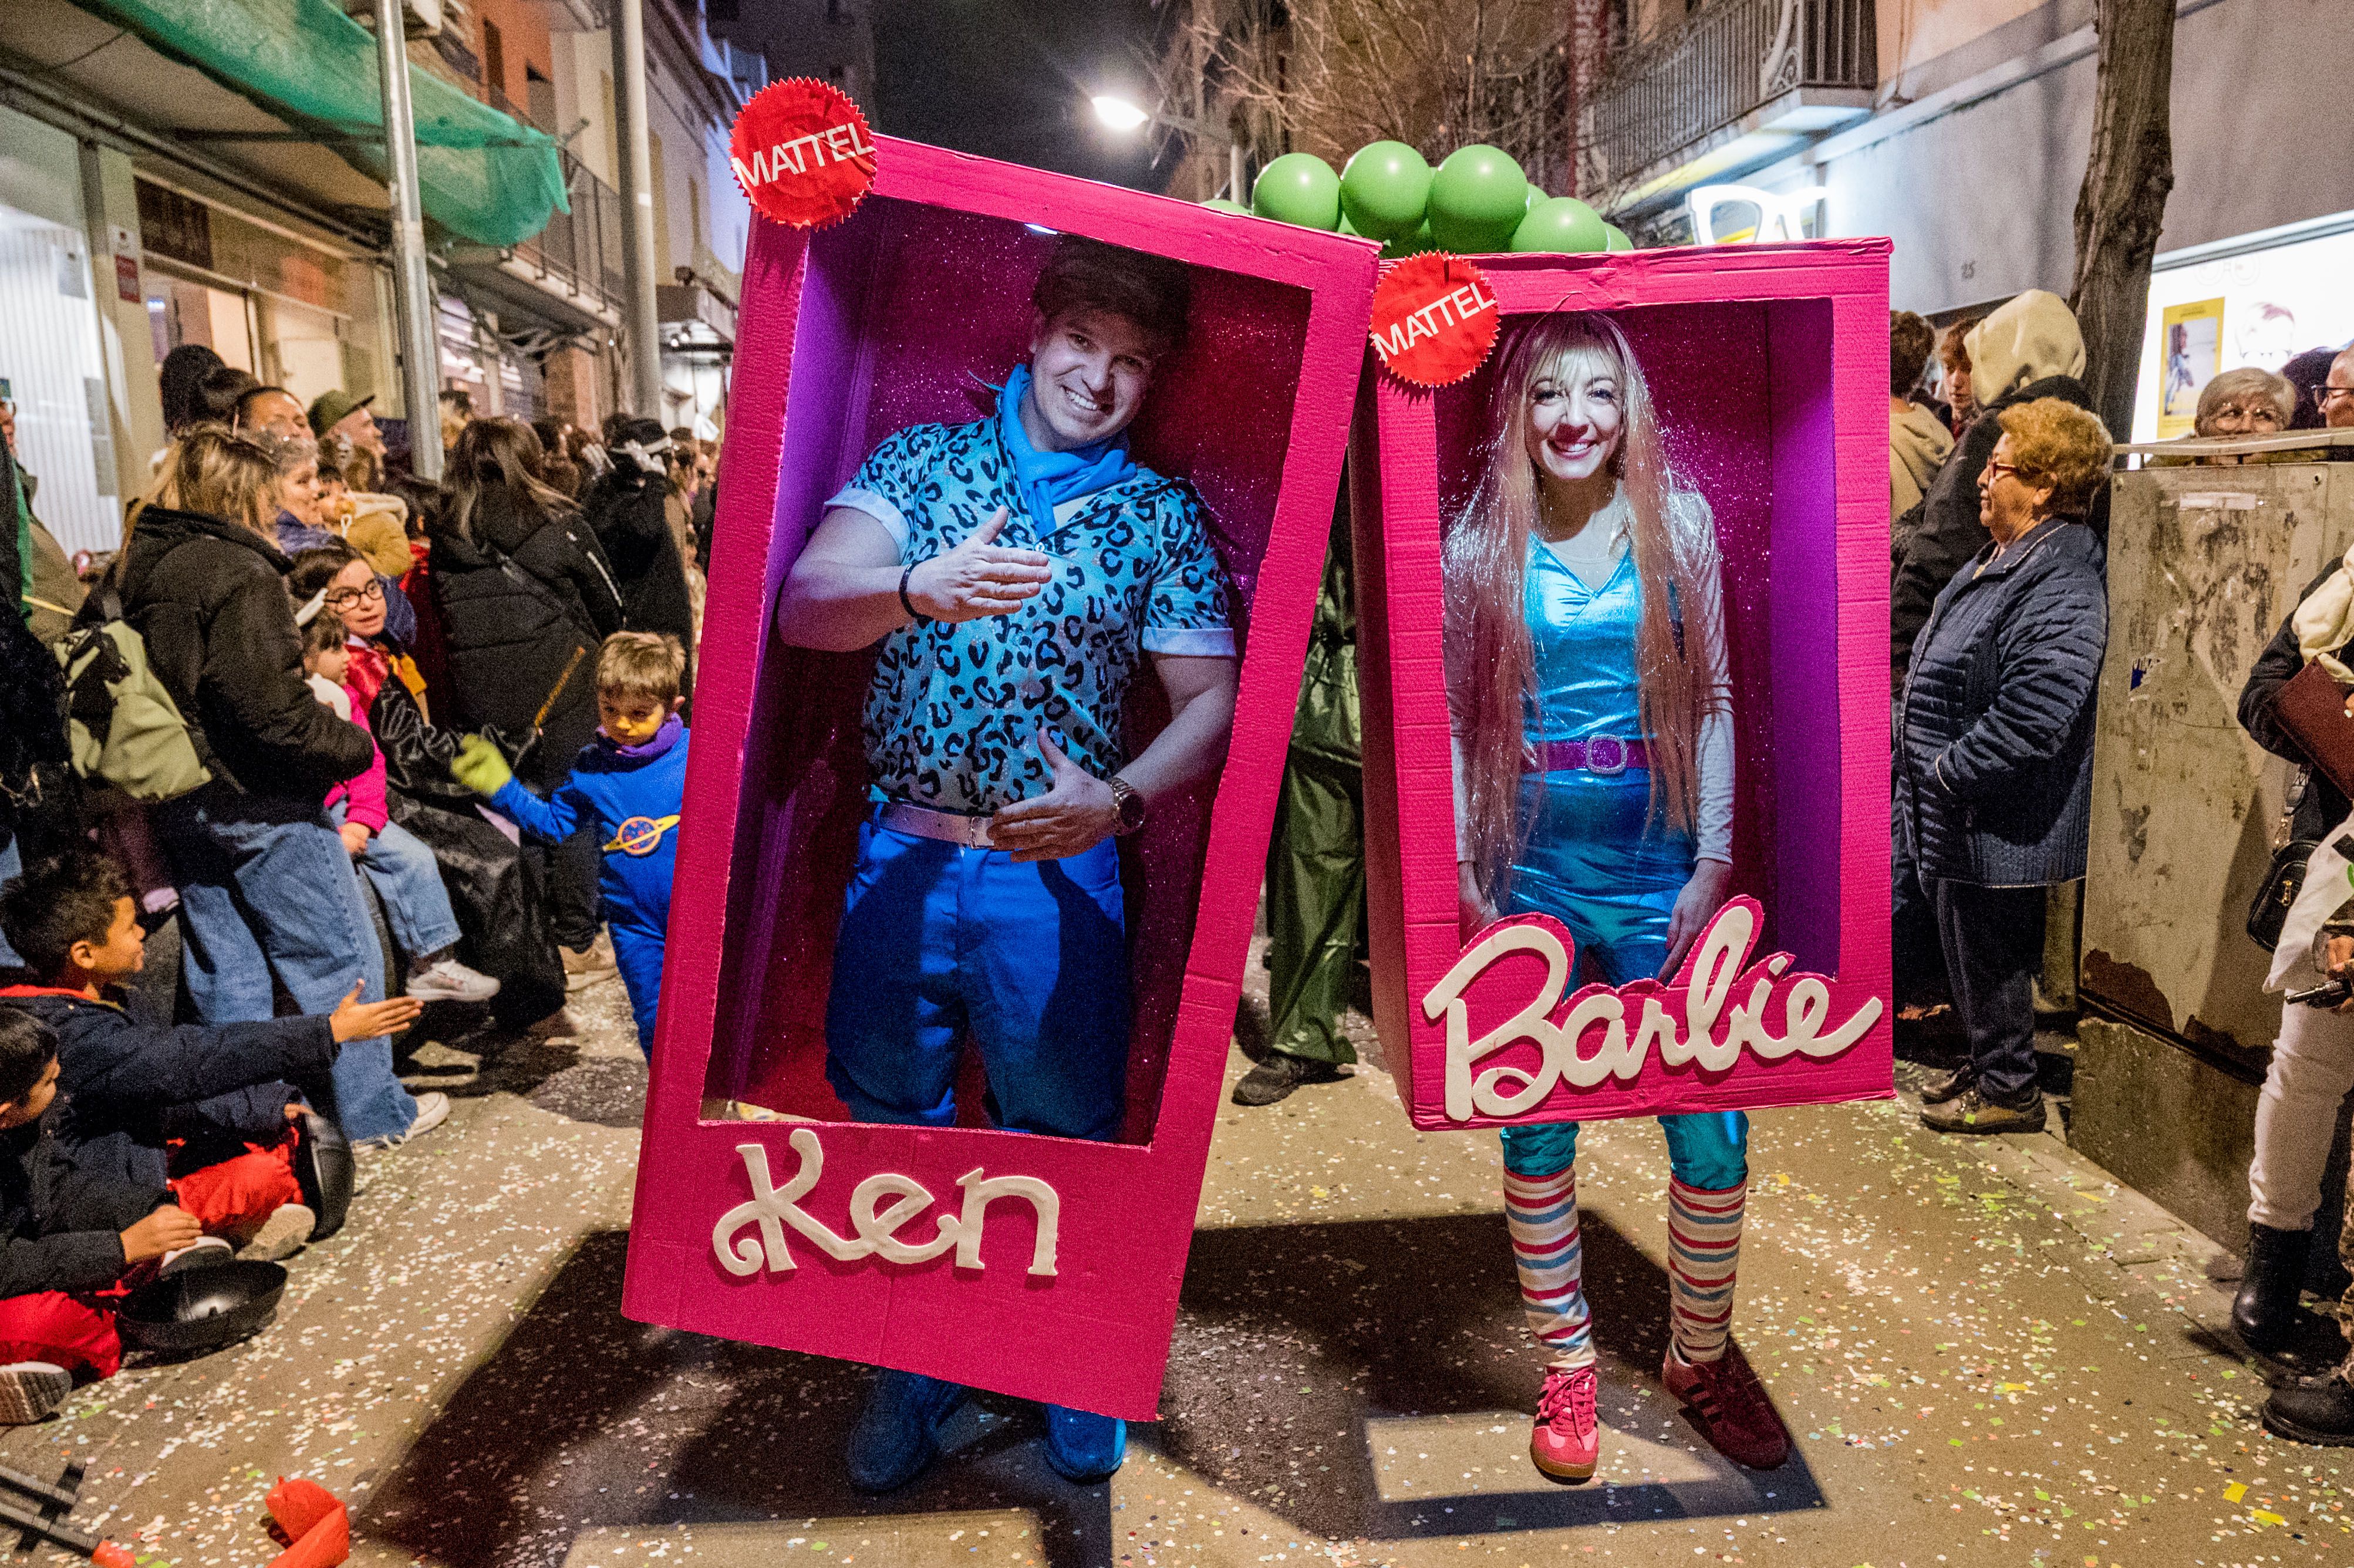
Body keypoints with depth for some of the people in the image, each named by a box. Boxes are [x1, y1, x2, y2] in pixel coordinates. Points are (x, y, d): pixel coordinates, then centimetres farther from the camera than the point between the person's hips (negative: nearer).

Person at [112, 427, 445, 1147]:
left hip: (180, 807, 9)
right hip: (255, 800, -8)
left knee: (224, 967, 15)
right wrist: (354, 744, -12)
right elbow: (271, 710, -24)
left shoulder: (137, 569, 10)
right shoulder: (237, 573, -17)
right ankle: (374, 1111, 13)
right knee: (339, 955, 3)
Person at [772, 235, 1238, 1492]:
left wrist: (1118, 798, -18)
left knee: (1066, 1134, 10)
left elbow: (1210, 702, 0)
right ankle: (914, 1367, 38)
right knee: (892, 1120, 14)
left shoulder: (1163, 516, 4)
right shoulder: (921, 461, 4)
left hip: (1055, 871, -1)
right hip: (901, 856, 1)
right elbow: (802, 608, -10)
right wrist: (918, 592, -30)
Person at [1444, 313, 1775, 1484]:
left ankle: (1701, 1356, 27)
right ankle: (1566, 1369, 28)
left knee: (1715, 1127, 2)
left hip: (1659, 875, 1)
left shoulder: (1679, 524, 4)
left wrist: (1713, 861, -2)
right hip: (1531, 877, 0)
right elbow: (1453, 725, 2)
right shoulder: (1477, 547, 1)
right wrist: (1462, 879, -4)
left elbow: (1714, 701, 4)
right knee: (1536, 1131, 9)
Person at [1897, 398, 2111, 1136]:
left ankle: (2008, 1091, 22)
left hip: (1999, 823, -10)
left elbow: (2030, 718, -30)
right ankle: (1987, 1066, 38)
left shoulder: (2061, 588, -24)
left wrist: (1947, 773, -20)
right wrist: (1925, 766, 15)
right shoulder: (2002, 557, 10)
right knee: (1965, 944, 21)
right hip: (1958, 812, 10)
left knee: (1987, 954, 5)